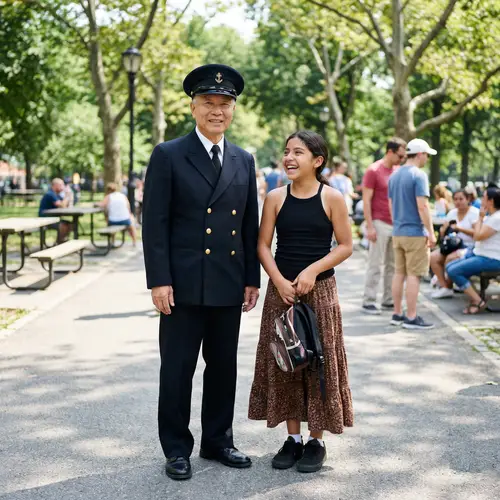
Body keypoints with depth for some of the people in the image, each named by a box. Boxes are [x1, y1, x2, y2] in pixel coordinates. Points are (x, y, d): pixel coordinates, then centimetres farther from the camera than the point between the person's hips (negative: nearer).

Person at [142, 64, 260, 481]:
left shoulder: (244, 161, 11)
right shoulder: (168, 156, -3)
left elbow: (250, 225, 12)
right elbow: (155, 223, -7)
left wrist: (252, 278, 8)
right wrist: (159, 281, -13)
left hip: (229, 286, 4)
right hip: (184, 284, -4)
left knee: (224, 366, 13)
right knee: (177, 368, 4)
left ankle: (217, 439, 28)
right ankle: (177, 449, 17)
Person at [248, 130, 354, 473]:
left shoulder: (332, 198, -4)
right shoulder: (275, 198, 2)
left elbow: (346, 246, -3)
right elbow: (263, 245, 2)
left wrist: (313, 270, -15)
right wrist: (279, 281, -12)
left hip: (319, 290, -2)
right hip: (281, 290, 3)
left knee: (319, 362, 3)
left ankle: (317, 441, 16)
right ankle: (293, 438, 20)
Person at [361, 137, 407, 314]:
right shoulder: (373, 170, -9)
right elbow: (366, 200, -11)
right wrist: (369, 226, -16)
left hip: (396, 225, 7)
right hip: (380, 224, -7)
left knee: (393, 265, 8)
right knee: (375, 264, -4)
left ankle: (388, 301, 15)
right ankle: (368, 302, 2)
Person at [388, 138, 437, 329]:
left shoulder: (394, 175, 12)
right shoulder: (418, 175, -13)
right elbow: (422, 206, -18)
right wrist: (431, 233, -14)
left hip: (397, 233, 8)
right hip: (415, 233, -8)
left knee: (399, 273, 11)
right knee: (413, 275, -4)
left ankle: (397, 314, 15)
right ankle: (411, 317, -2)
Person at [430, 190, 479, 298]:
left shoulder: (474, 212, -5)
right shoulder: (452, 213, 15)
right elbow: (442, 234, 18)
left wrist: (459, 228, -23)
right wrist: (444, 230, -6)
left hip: (469, 247, -7)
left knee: (451, 258, -33)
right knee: (433, 257, -16)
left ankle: (449, 287, -14)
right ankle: (444, 287, -15)